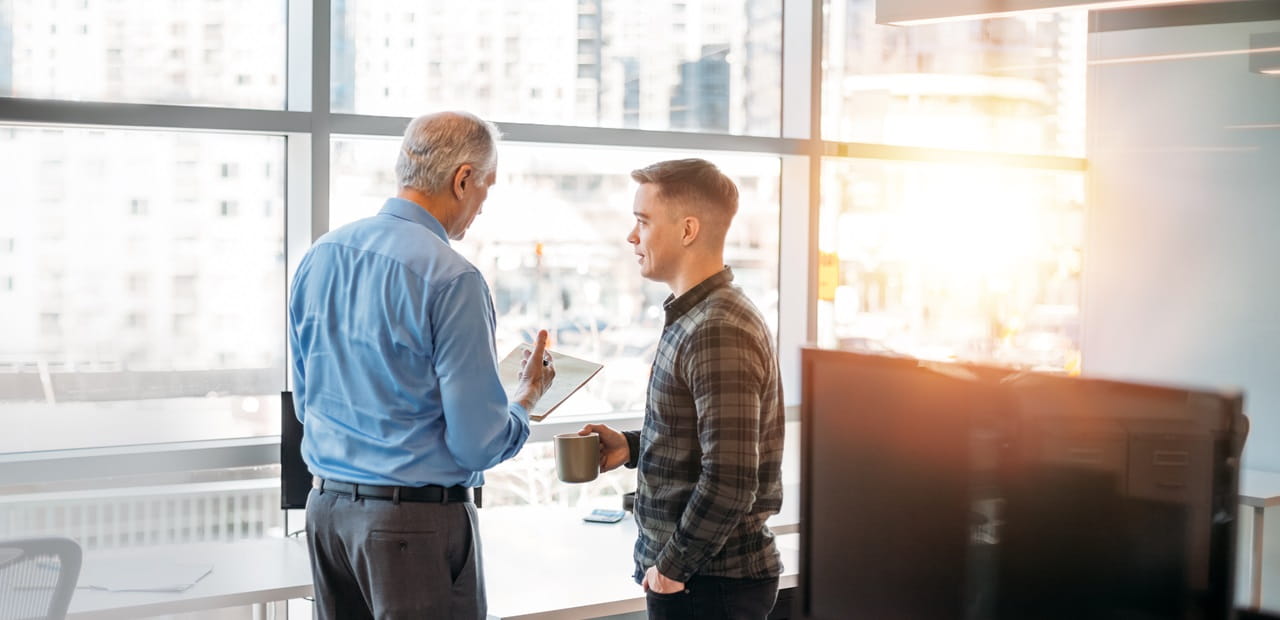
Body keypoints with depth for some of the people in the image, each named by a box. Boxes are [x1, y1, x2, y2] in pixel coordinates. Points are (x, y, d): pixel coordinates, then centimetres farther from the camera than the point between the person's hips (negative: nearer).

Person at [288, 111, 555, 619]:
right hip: (415, 519, -7)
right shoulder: (452, 279, -17)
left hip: (327, 505, 7)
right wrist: (525, 399, 4)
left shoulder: (319, 256, 4)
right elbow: (479, 444, -16)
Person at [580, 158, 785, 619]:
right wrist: (632, 446, 7)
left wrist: (672, 565, -17)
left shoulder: (719, 332, -22)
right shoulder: (695, 314, 9)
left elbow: (730, 481, -26)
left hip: (709, 583, -9)